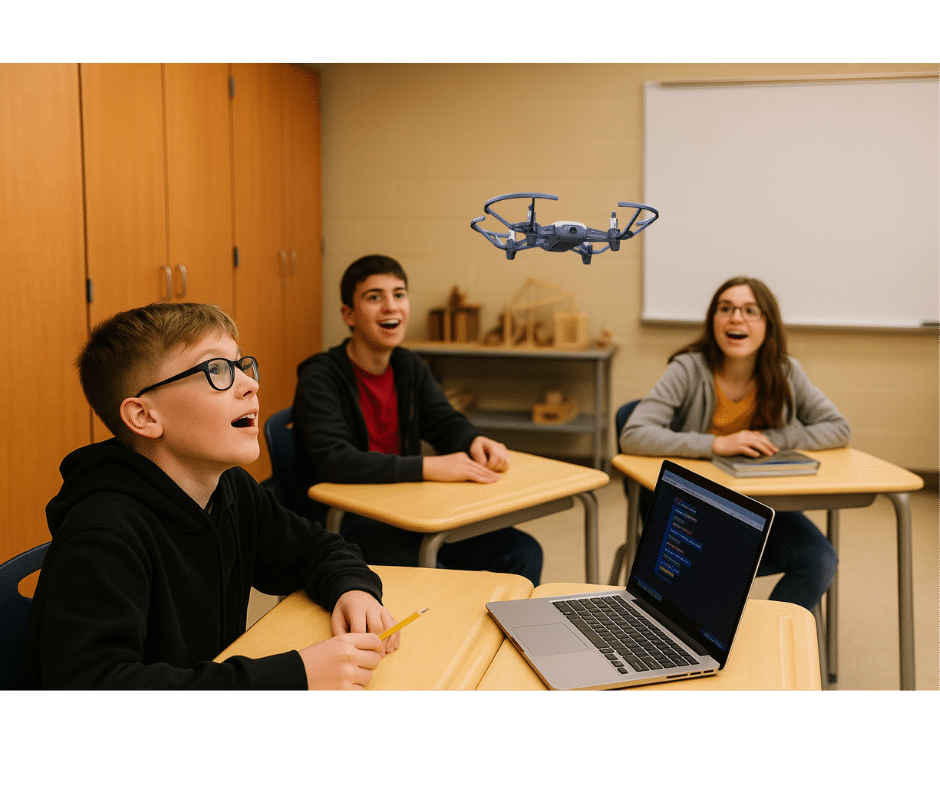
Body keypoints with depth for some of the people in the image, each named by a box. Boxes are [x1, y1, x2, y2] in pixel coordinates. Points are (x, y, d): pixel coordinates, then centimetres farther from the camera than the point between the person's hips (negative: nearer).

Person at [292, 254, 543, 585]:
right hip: (343, 520, -7)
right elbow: (333, 461, -28)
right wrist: (427, 467, -32)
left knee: (524, 553, -2)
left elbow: (446, 423, 14)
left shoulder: (409, 367, 8)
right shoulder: (320, 378, -15)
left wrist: (477, 443, -12)